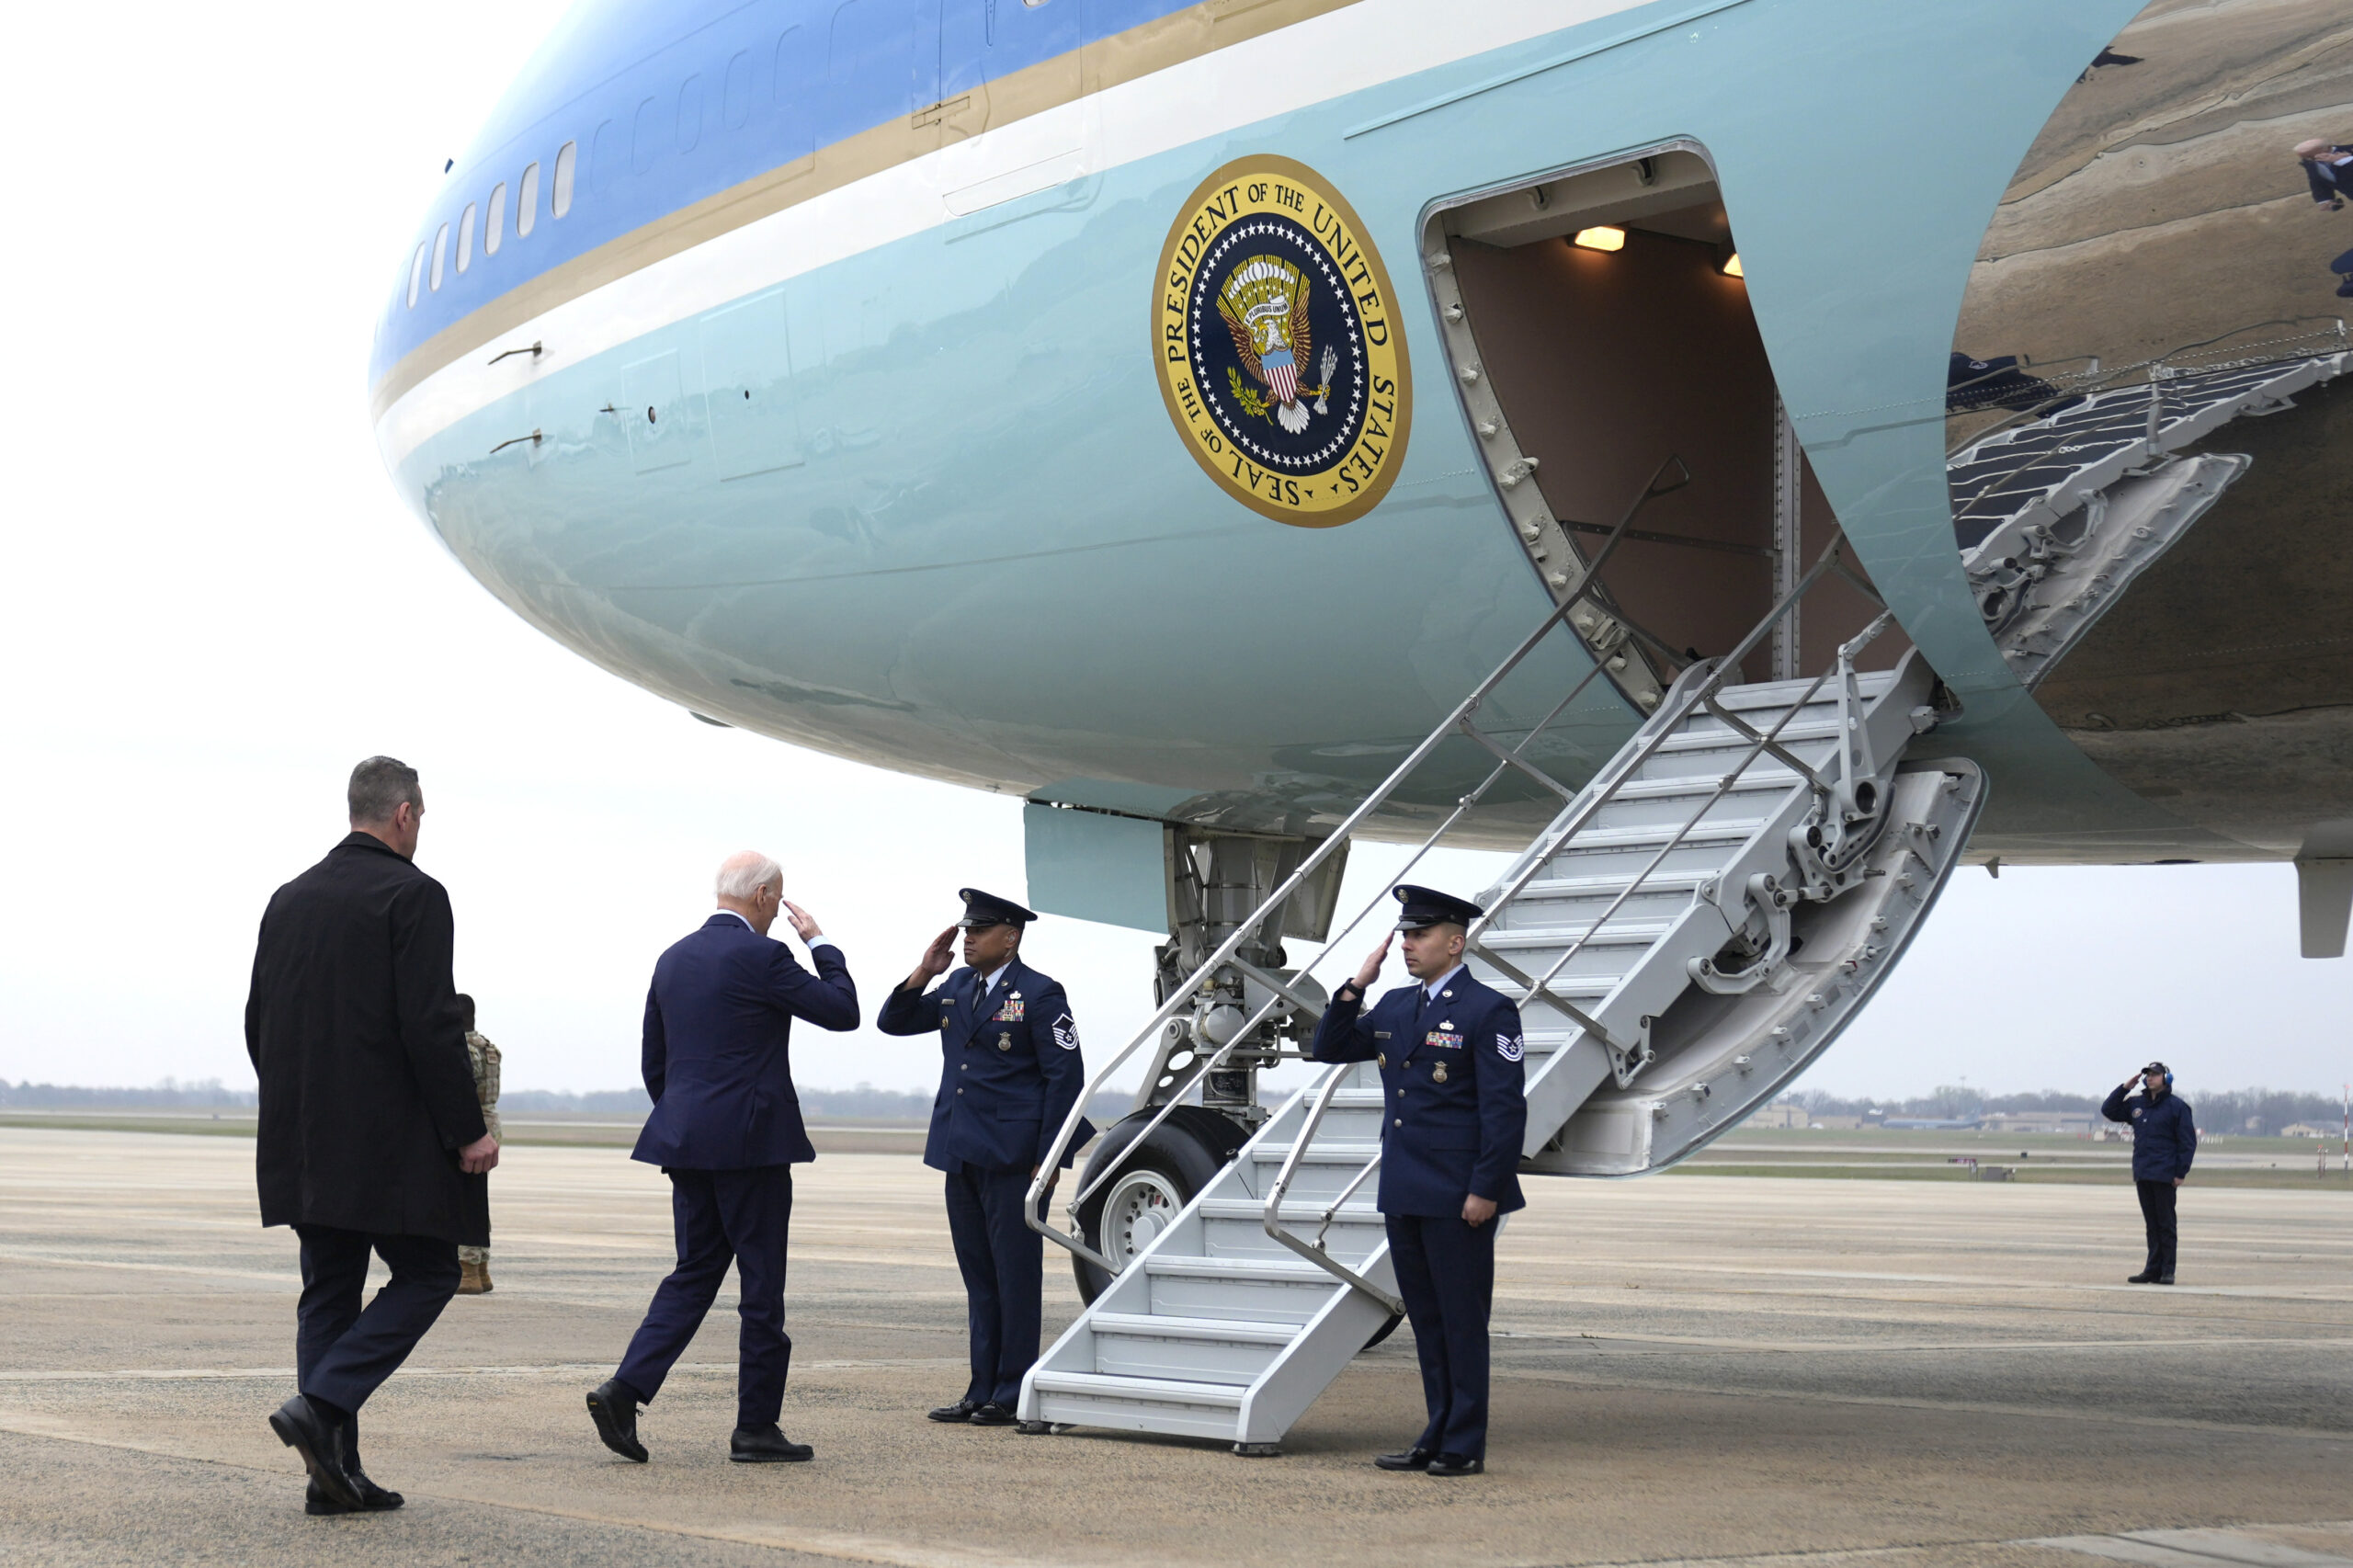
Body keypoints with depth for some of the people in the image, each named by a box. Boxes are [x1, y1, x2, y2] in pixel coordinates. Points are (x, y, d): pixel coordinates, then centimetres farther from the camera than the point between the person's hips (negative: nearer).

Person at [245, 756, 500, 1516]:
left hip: (304, 1140, 7)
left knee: (330, 1292, 10)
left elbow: (258, 1022, 14)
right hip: (389, 1140, -7)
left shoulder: (289, 898, 12)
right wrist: (468, 1131, -11)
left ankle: (334, 1474, 8)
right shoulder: (412, 895, -10)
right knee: (426, 1274, 5)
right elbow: (431, 1025, -17)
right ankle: (322, 1405, -12)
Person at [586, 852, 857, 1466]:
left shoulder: (672, 960, 11)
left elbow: (653, 1063, 16)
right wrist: (819, 943, 7)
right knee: (761, 1284, 2)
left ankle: (625, 1389, -3)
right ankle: (756, 1428, 7)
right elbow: (842, 1011, -5)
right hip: (751, 1140, -7)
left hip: (686, 1140, 7)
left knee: (695, 1272, 13)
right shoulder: (762, 956, -11)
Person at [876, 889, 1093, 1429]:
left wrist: (1048, 1159, -12)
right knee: (978, 1278, 11)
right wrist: (922, 975, 2)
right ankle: (983, 1391, 16)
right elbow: (893, 1022, 20)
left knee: (1016, 1277, -2)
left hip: (1012, 1161, -7)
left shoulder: (1039, 994, -6)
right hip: (962, 1160, 7)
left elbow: (1065, 1076, -8)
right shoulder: (958, 988, 14)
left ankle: (1014, 1395, 3)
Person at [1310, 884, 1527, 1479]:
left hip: (1459, 1199, -7)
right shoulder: (1394, 1007, 13)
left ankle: (1465, 1446, 7)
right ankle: (1437, 1438, 21)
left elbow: (1506, 1109, -12)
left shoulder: (1488, 1012, -9)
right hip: (1404, 1195, 8)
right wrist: (1356, 986, 4)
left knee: (1462, 1319, 0)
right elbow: (1329, 1049, 18)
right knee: (1426, 1319, 13)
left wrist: (1486, 1190, -17)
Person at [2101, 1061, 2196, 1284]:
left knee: (2166, 1224, -2)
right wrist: (2124, 1088, 7)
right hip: (2142, 1175, 6)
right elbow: (2109, 1111, 19)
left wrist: (2181, 1173, -11)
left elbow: (2188, 1142, -5)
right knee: (2151, 1224, 8)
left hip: (2164, 1176, -6)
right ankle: (2152, 1270, 11)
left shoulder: (2177, 1106, -3)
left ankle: (2167, 1271, 2)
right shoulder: (2136, 1104, 13)